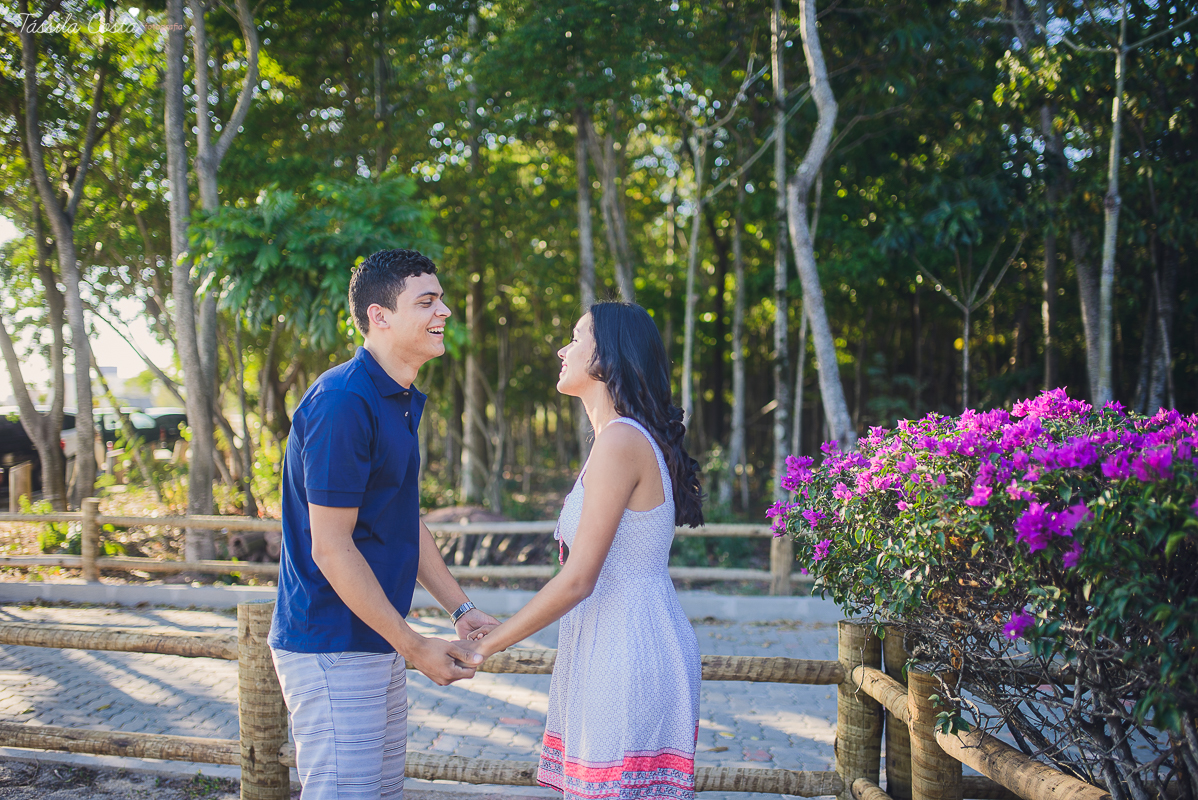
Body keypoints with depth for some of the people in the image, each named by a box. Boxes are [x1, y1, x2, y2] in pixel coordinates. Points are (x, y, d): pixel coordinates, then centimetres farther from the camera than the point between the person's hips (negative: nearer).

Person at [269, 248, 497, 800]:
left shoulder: (401, 403, 12)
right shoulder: (342, 404, -20)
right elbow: (330, 549, -21)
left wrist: (460, 609, 13)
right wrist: (416, 648, -18)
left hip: (378, 644, 10)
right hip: (332, 649, -10)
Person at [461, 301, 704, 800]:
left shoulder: (621, 441, -16)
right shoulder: (632, 438, 15)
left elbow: (577, 580, -18)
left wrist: (485, 646, -10)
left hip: (628, 655, -10)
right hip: (615, 652, 10)